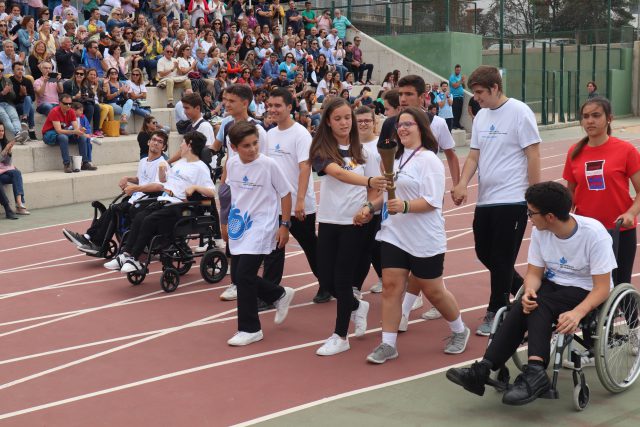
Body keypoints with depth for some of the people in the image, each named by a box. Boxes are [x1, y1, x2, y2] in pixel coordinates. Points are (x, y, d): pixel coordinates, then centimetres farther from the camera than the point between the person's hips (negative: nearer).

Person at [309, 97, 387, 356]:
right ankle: (357, 307, 35)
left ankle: (341, 336, 13)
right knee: (326, 279, 5)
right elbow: (338, 173, -23)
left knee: (343, 278, 0)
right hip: (329, 220, 1)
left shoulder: (362, 151, 3)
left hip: (355, 222, -1)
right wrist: (369, 181, -38)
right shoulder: (322, 150, -3)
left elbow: (373, 189, 6)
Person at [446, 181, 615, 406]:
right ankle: (484, 369, -33)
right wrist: (529, 291, -22)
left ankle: (535, 373, -43)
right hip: (552, 285, 5)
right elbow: (534, 272, 3)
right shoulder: (539, 232, -4)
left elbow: (602, 288, -20)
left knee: (539, 306, -32)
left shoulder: (594, 233, -21)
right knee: (522, 307, -26)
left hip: (586, 292, -5)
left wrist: (578, 312, -39)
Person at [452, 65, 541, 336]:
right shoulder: (481, 116, 11)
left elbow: (533, 155, -11)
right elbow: (474, 154, 11)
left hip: (512, 199, -8)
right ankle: (524, 290, 33)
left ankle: (495, 313, 12)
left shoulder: (519, 112, -10)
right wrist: (462, 184, -6)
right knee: (484, 253, 13)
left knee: (501, 258, -2)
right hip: (485, 198, 8)